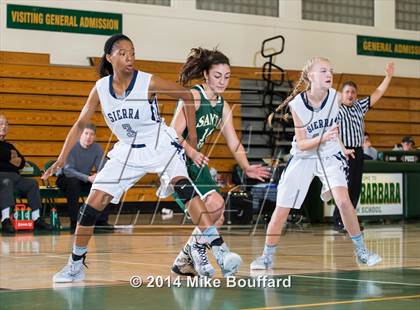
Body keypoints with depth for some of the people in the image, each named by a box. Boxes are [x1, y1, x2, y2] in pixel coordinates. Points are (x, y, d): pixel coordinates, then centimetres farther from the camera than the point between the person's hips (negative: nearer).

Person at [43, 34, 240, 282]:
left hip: (161, 146, -3)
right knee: (92, 205, -3)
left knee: (183, 187, -31)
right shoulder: (100, 89, -8)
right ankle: (76, 265, 13)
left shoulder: (149, 83, -18)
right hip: (128, 151, 4)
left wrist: (192, 134, -5)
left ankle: (211, 245, -32)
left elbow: (187, 96, -5)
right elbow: (80, 125, 1)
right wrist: (62, 159, -6)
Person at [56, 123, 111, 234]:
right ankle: (74, 222, -31)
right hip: (65, 178, -5)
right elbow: (68, 170, -29)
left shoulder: (97, 148, -6)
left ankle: (101, 221, -3)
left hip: (85, 179, 5)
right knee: (74, 183, -38)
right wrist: (88, 178, -40)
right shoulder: (72, 147, -21)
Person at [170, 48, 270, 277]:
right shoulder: (193, 96, -16)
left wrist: (246, 167, -12)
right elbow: (174, 133, -23)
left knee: (216, 218, 5)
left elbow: (234, 143, 5)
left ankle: (184, 261, 18)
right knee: (215, 205, -22)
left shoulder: (222, 106, 8)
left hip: (197, 163, 9)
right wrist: (192, 152, -40)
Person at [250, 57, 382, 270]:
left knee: (343, 201, -20)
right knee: (281, 209, -1)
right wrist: (322, 139, -33)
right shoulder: (297, 105, -19)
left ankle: (361, 251, -5)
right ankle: (267, 256, 17)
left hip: (329, 157, 1)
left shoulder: (335, 97, -11)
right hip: (303, 158, -1)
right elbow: (301, 144, -17)